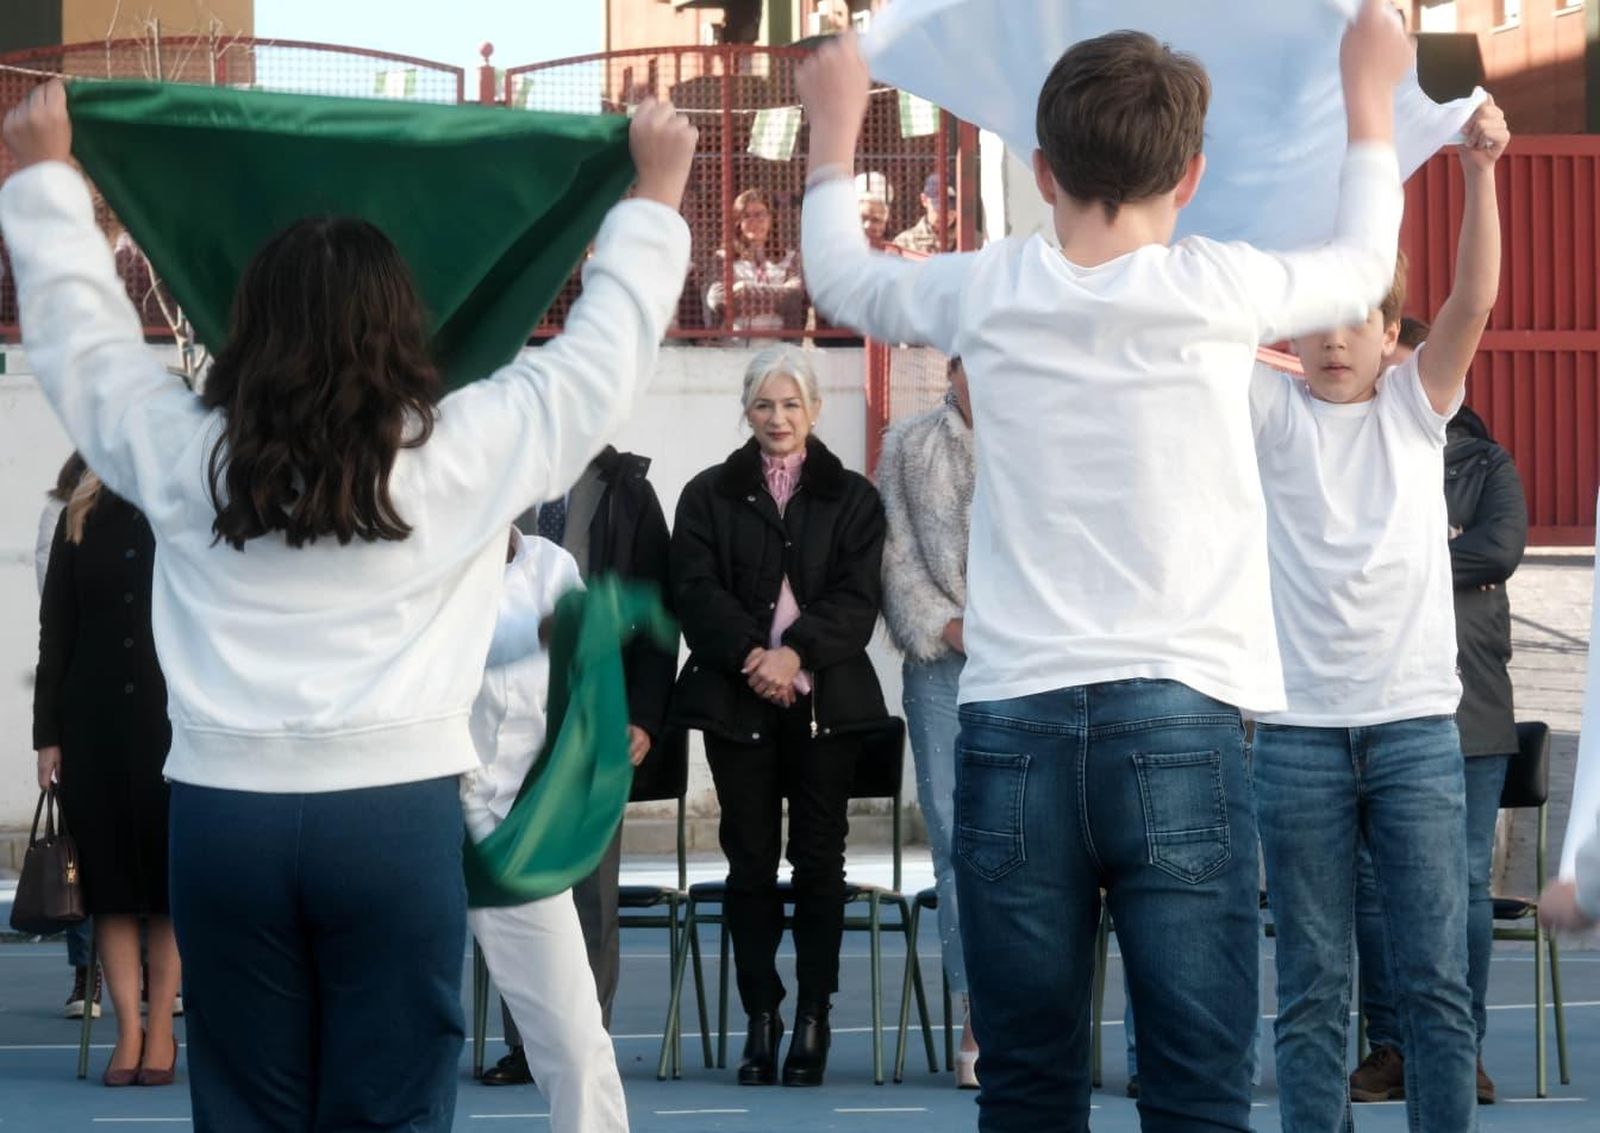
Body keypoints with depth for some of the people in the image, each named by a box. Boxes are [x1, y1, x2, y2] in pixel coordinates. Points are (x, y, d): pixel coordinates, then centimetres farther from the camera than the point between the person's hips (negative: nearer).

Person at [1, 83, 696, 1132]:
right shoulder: (460, 453, -2)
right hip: (394, 812, -2)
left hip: (225, 813, 2)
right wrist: (657, 195, 24)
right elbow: (603, 350, 10)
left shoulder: (182, 452, 2)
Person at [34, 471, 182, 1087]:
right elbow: (56, 632, 9)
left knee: (171, 877, 2)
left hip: (175, 721, -2)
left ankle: (160, 1029, 9)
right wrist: (47, 735, 3)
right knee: (111, 877, 2)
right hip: (93, 723, 2)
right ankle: (129, 1032, 6)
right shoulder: (81, 520, 9)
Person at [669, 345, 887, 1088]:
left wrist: (798, 652, -17)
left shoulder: (852, 498, 10)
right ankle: (760, 1018, 3)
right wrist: (751, 654, -16)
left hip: (825, 697, 0)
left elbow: (857, 599, -1)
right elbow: (696, 591, -1)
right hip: (737, 697, 0)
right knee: (750, 859, 0)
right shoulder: (709, 495, 11)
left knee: (819, 857, -1)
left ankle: (813, 1019, 3)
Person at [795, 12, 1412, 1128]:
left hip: (1013, 731, 3)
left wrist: (835, 135, 43)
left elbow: (843, 274, 26)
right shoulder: (1215, 290, -1)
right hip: (1180, 722, -2)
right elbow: (1362, 265, 20)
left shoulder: (987, 294, 4)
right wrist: (1371, 101, 36)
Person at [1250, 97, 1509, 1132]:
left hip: (1417, 723, 0)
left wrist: (1480, 169, -20)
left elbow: (1475, 300, -7)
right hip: (1300, 726, 0)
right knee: (1312, 987, 2)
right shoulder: (1272, 415, 6)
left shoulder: (1417, 406, 8)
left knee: (1436, 977, -1)